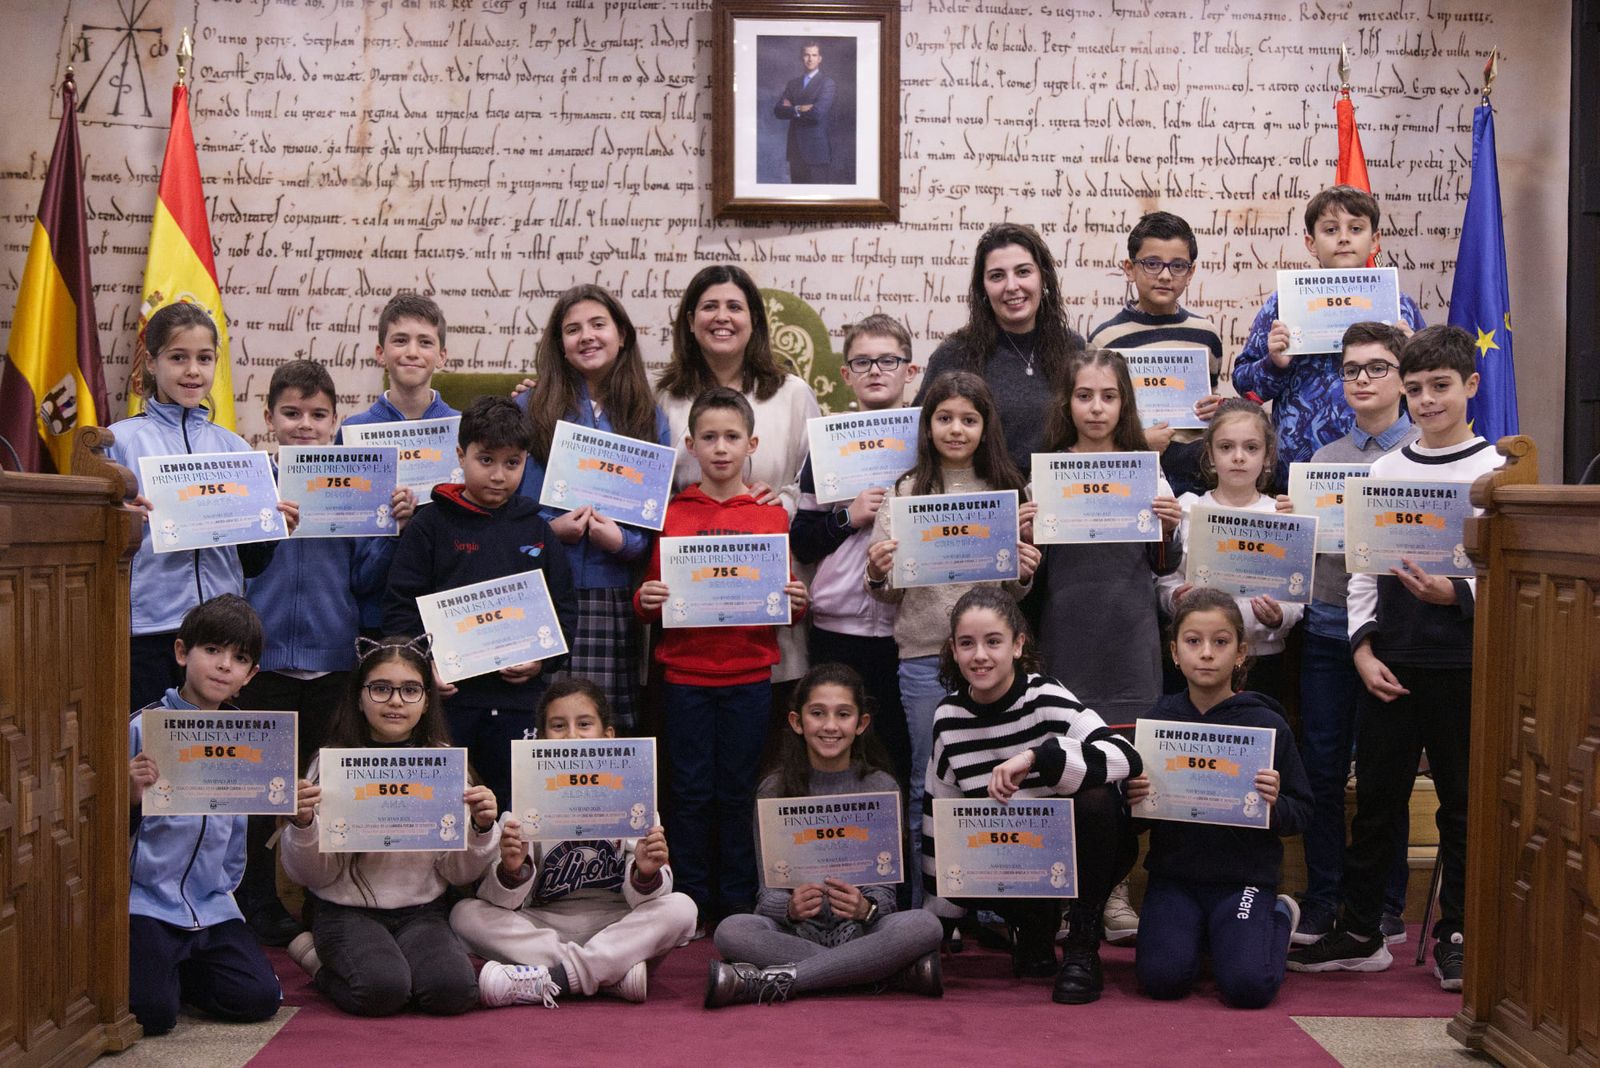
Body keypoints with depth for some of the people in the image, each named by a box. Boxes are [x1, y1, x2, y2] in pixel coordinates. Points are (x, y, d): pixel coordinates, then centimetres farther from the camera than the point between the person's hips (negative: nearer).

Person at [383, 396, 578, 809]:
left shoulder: (537, 531, 11)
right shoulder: (431, 524, 3)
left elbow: (563, 607, 12)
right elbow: (401, 606, -1)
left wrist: (544, 659, -5)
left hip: (518, 696, 2)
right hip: (446, 693, -2)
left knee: (514, 809, 7)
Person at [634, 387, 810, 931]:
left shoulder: (772, 516, 6)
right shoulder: (669, 514, 5)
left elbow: (786, 597, 10)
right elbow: (647, 603, 8)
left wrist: (796, 600, -11)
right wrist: (646, 599, -13)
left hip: (749, 676, 0)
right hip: (684, 675, 0)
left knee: (737, 793, 6)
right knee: (691, 793, 4)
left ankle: (738, 907, 16)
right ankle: (692, 905, 15)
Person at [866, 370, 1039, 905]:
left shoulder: (1007, 490, 9)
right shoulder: (905, 491, 4)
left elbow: (1017, 593, 13)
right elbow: (889, 592, 4)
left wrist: (1024, 575, -8)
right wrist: (876, 576, -16)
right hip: (925, 655, -1)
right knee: (928, 785, 5)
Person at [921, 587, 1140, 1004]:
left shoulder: (1045, 698, -18)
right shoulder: (949, 717, -5)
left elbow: (1126, 757, -33)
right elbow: (937, 811, 5)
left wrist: (1034, 756, -44)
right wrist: (937, 913, 6)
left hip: (1079, 851, -2)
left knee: (1095, 797, -33)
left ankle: (1082, 947, -16)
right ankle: (1033, 926, 4)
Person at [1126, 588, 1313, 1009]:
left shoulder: (1267, 725, -4)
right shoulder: (1158, 721, 2)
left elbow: (1302, 813, 0)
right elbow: (1137, 818, 9)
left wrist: (1275, 805, -21)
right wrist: (1133, 801, -13)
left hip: (1244, 875, -1)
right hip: (1173, 874, 2)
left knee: (1249, 985, -20)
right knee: (1162, 977, -20)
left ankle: (1278, 917, 14)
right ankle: (1201, 933, 15)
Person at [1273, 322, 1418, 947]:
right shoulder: (1324, 457, 13)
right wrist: (1289, 522, -5)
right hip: (1327, 626, 4)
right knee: (1321, 768, 5)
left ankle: (1385, 907, 14)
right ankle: (1322, 901, 15)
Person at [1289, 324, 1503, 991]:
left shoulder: (1495, 472, -1)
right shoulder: (1384, 471, 10)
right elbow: (1361, 571, 11)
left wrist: (1454, 594, -21)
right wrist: (1364, 650, 1)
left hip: (1462, 664, -3)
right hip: (1388, 665, 3)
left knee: (1461, 803, 4)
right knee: (1375, 799, 7)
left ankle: (1455, 937, 15)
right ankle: (1359, 934, 15)